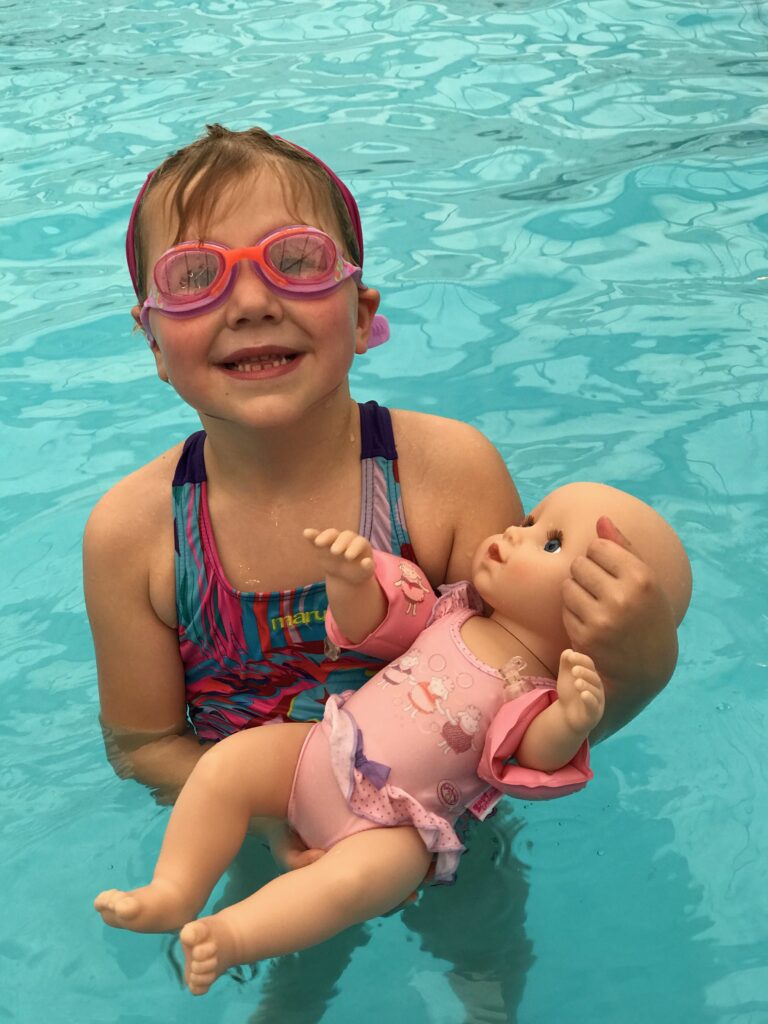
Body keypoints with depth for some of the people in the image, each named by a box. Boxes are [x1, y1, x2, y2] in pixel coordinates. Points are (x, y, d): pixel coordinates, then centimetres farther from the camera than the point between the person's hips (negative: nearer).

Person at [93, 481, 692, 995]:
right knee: (229, 762, -11)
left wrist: (570, 724, -46)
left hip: (392, 823, -6)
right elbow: (369, 624, 10)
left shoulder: (541, 690, -11)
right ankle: (173, 894, -8)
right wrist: (353, 578, -12)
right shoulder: (451, 611, 5)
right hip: (320, 753, 6)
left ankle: (230, 936, -29)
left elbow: (535, 758, -25)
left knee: (359, 877, -34)